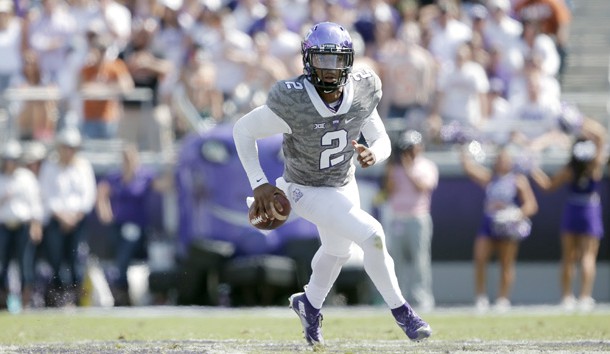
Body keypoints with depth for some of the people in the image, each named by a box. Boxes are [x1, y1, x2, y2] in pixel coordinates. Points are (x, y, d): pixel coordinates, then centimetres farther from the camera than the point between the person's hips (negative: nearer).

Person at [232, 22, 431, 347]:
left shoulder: (361, 94, -19)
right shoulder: (292, 103, -33)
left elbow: (382, 142, -9)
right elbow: (243, 129, -20)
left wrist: (373, 154, -34)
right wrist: (258, 183, -24)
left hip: (344, 184, 6)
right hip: (308, 191, -6)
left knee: (337, 252, 28)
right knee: (373, 237, -21)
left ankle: (309, 305, 57)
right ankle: (401, 312, -3)